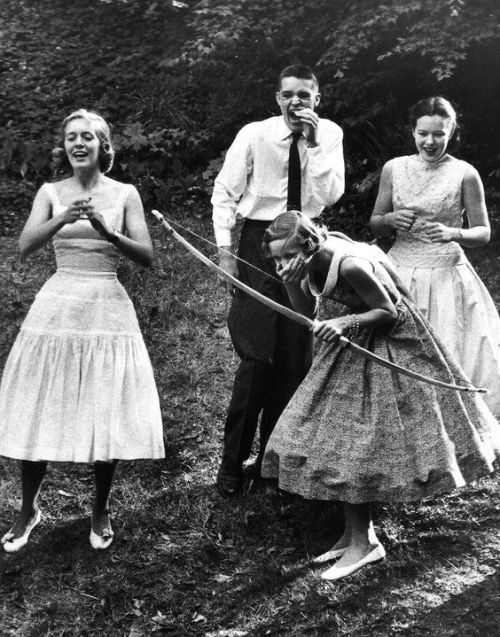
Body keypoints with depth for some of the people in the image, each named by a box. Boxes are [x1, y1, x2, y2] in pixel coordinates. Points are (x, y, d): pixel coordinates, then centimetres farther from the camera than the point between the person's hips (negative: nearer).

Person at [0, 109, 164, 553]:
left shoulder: (124, 194, 3)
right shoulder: (51, 193, 5)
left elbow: (147, 256, -5)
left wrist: (105, 231, -20)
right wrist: (64, 219, -26)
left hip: (106, 310, 0)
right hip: (58, 306, 1)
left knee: (105, 413, 1)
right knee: (41, 413, 2)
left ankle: (101, 512, 21)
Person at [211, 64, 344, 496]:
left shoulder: (329, 135, 1)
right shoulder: (254, 135, -5)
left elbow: (330, 195, -10)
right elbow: (224, 193, -1)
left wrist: (313, 144, -16)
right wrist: (225, 248, -8)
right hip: (259, 243, -3)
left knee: (295, 358, 7)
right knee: (258, 356, -9)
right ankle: (232, 462, 4)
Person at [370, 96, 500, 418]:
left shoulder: (465, 174, -3)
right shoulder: (394, 168, 5)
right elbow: (375, 225, 12)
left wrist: (453, 233, -18)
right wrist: (391, 219, -10)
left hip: (446, 274, -2)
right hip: (400, 273, 3)